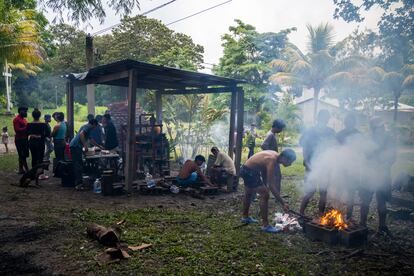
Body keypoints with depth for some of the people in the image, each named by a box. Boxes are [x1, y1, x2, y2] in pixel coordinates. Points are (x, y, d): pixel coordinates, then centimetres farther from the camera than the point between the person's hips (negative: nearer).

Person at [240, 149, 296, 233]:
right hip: (249, 172, -11)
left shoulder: (276, 156, -3)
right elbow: (271, 185, -31)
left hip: (246, 170, 11)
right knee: (265, 195, -14)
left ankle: (245, 217, 48)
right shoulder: (272, 161, -30)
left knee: (248, 194, 27)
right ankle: (265, 225, -5)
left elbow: (278, 176, 10)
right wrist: (283, 203, -29)